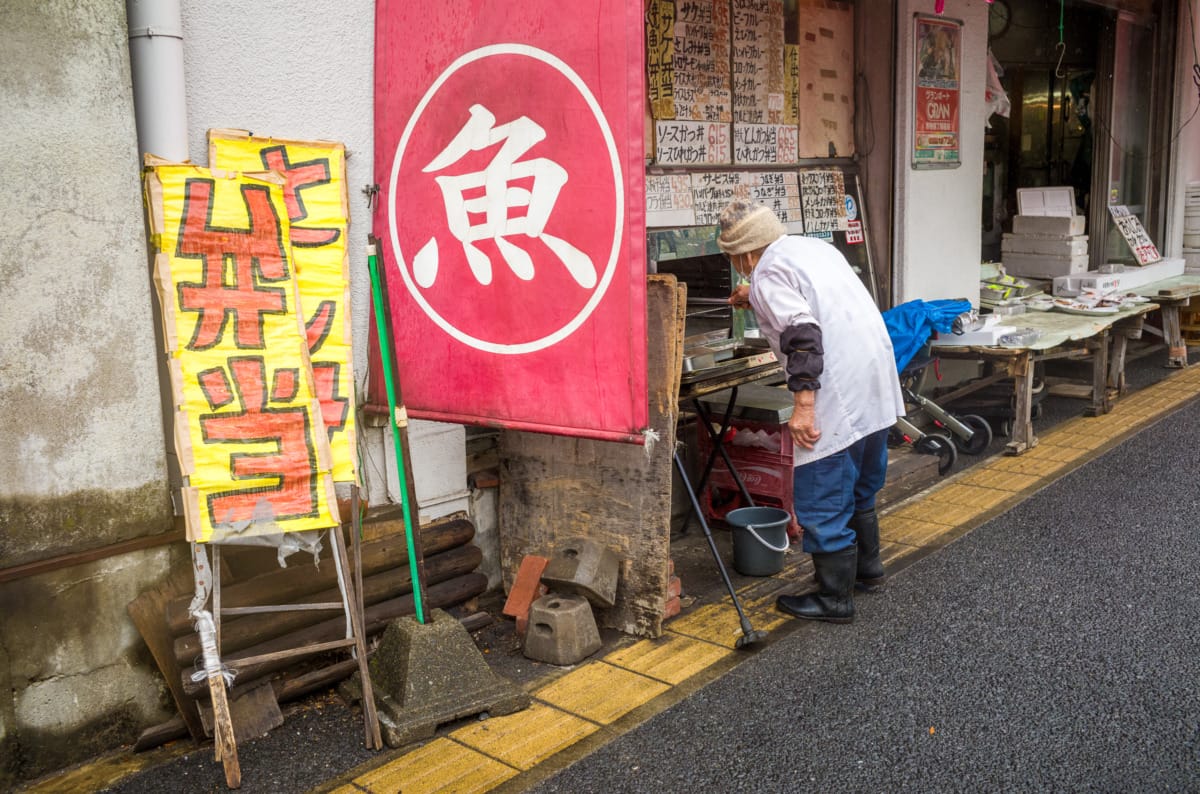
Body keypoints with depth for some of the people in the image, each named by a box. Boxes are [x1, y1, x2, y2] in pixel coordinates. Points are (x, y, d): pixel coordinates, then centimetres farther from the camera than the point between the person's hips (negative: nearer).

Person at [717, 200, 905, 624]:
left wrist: (803, 405, -25)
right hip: (878, 386, 10)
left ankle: (834, 598, 12)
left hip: (839, 396, -10)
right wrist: (758, 299, 49)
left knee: (822, 500, 2)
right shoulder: (815, 247, 17)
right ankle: (866, 568, 42)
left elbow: (803, 334, -23)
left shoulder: (768, 272, -10)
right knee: (860, 488, 26)